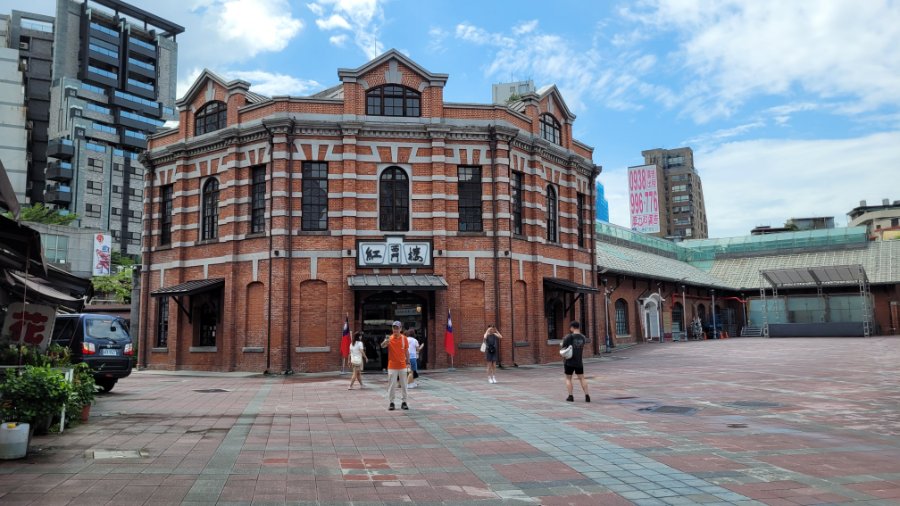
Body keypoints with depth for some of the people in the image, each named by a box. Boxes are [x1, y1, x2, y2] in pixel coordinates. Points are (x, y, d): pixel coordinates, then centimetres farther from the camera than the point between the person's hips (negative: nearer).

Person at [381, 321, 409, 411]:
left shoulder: (404, 338, 1)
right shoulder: (389, 338, -4)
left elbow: (406, 351, 8)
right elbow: (382, 346, -23)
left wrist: (408, 362, 6)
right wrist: (386, 342, -45)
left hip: (402, 366, 2)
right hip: (392, 366, -2)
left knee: (404, 385, 7)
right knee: (392, 385, 1)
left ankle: (404, 402, 15)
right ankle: (391, 402, 9)